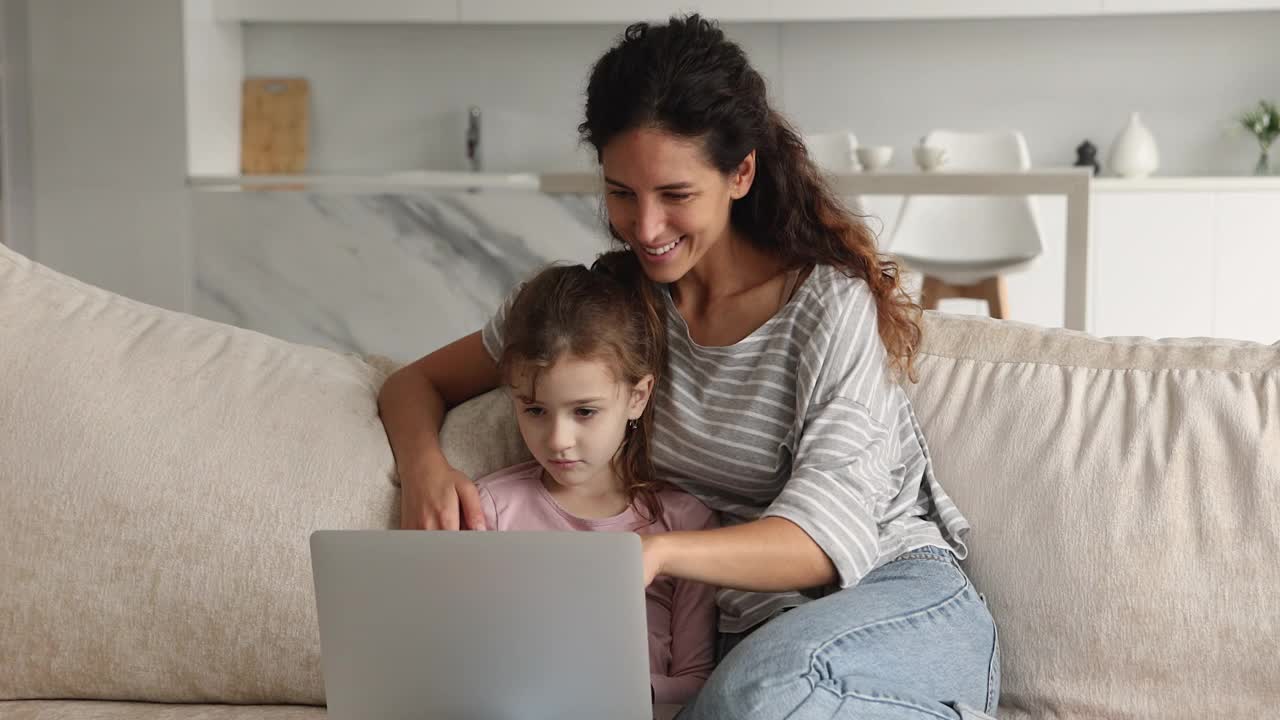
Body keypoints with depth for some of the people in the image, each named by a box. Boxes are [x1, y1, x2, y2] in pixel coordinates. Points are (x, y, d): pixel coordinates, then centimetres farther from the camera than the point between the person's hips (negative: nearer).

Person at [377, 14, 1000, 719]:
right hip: (747, 630, 3)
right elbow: (416, 382, 10)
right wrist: (424, 467, -15)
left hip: (902, 604, -3)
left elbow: (823, 540, -18)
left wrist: (656, 550, -37)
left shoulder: (832, 305, -11)